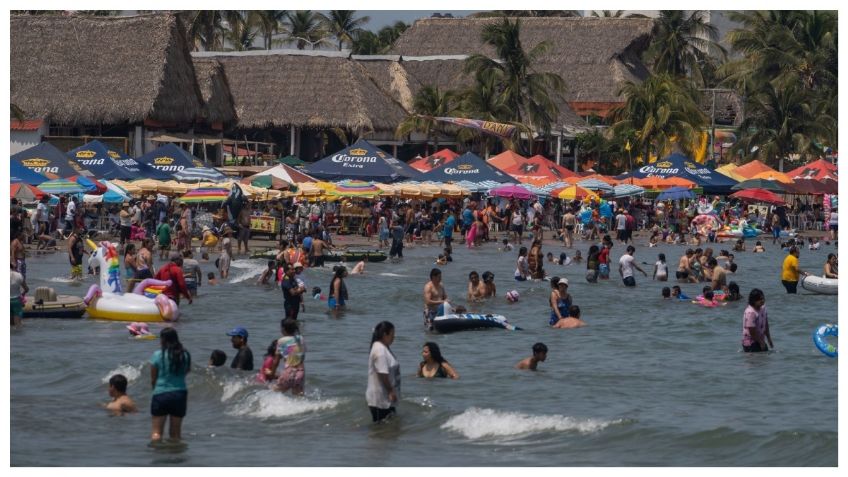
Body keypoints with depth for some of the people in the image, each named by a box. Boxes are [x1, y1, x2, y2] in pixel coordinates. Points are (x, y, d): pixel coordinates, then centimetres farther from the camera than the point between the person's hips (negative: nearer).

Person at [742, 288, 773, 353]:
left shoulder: (762, 308, 2)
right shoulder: (750, 313, -26)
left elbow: (766, 326, 12)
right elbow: (752, 331, -22)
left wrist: (769, 340, 11)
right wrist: (761, 343, -12)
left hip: (759, 340, 9)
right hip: (751, 343, -9)